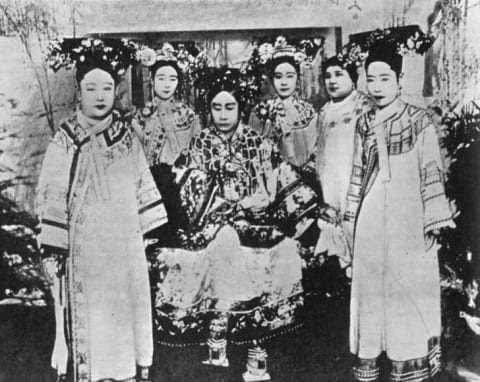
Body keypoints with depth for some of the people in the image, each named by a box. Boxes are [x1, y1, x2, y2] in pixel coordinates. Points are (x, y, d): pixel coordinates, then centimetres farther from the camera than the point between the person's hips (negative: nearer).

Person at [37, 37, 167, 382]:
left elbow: (142, 183, 11)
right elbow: (52, 198, -6)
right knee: (91, 313, 2)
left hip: (127, 240, 3)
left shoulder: (126, 133, 5)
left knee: (130, 304, 10)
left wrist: (149, 229, 10)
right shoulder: (66, 140, -6)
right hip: (86, 245, -3)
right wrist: (52, 251, -9)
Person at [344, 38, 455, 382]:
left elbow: (432, 173, -5)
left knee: (408, 286, 2)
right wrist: (352, 218, 12)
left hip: (406, 218, -4)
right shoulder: (364, 124, 9)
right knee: (370, 286, 9)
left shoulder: (419, 121, -4)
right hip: (370, 220, 4)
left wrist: (432, 221, -8)